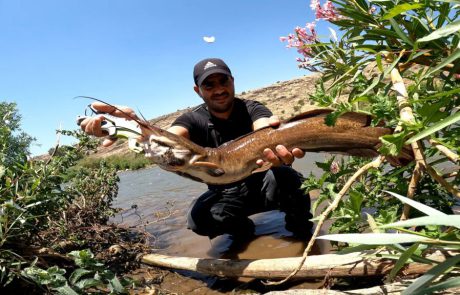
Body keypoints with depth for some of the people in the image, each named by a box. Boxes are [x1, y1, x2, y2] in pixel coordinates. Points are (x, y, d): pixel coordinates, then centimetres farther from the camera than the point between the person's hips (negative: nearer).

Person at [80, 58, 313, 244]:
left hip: (263, 183, -1)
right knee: (199, 218, -28)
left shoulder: (251, 108, -12)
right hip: (225, 193, 2)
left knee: (284, 176, -34)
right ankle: (242, 230, 6)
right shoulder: (194, 120, -10)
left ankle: (301, 229, -1)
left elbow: (265, 131, -36)